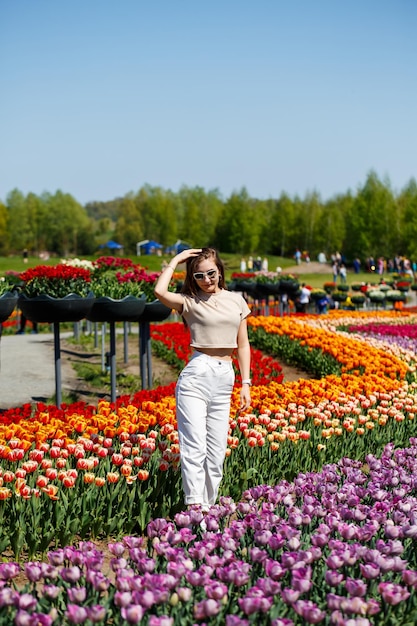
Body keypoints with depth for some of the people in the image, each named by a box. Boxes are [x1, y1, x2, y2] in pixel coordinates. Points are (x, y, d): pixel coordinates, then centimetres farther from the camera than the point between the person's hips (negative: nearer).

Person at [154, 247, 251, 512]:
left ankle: (209, 505, 13)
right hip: (197, 374, -4)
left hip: (225, 379, 4)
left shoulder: (236, 300, 13)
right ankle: (195, 506, -13)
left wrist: (246, 383, 9)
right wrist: (176, 260, -4)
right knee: (195, 445, -11)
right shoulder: (190, 301, 3)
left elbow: (243, 345, 15)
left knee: (217, 450, 6)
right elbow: (160, 291, -18)